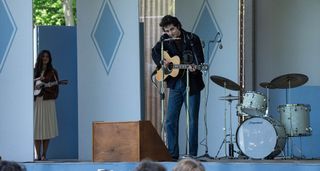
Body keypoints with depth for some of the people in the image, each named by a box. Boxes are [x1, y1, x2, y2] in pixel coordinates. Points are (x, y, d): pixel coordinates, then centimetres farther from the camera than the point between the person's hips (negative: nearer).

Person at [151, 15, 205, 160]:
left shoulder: (192, 39, -8)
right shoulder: (165, 40, 5)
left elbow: (200, 61, -12)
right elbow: (155, 52, 10)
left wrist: (194, 68, -34)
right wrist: (162, 62, -10)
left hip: (192, 84, -4)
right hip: (175, 84, 4)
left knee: (192, 120, -1)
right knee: (170, 120, 0)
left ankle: (192, 155, 4)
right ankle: (172, 154, 6)